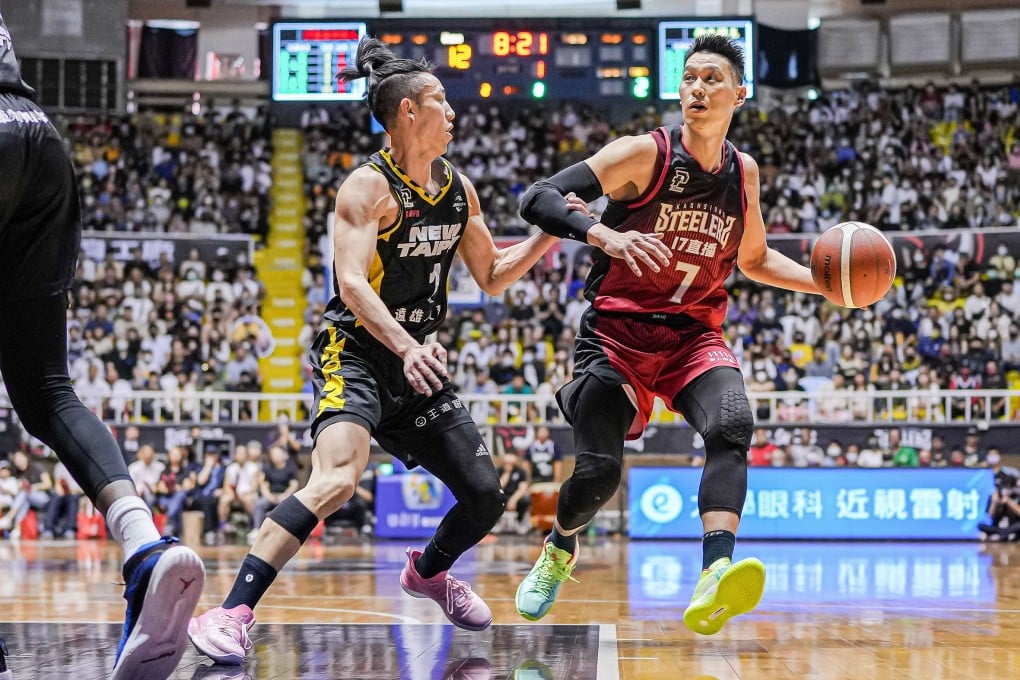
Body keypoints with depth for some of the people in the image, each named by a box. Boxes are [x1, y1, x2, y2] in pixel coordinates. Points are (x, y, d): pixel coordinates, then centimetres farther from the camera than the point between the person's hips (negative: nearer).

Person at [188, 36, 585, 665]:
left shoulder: (459, 188, 9)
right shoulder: (369, 187, -14)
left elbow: (492, 277, 19)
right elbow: (351, 282, -27)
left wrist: (547, 236, 4)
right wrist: (405, 347, -41)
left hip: (418, 363, 7)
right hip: (357, 351, -7)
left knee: (485, 496, 7)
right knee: (338, 479, -31)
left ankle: (428, 571, 40)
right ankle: (232, 614, -31)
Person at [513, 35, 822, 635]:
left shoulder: (744, 173, 8)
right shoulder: (644, 154, -9)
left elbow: (753, 258, 26)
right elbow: (538, 200, -18)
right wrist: (605, 236, -37)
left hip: (695, 334, 3)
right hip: (619, 331, -3)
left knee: (732, 426, -27)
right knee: (599, 471, -9)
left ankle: (716, 575, -44)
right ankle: (559, 552, 28)